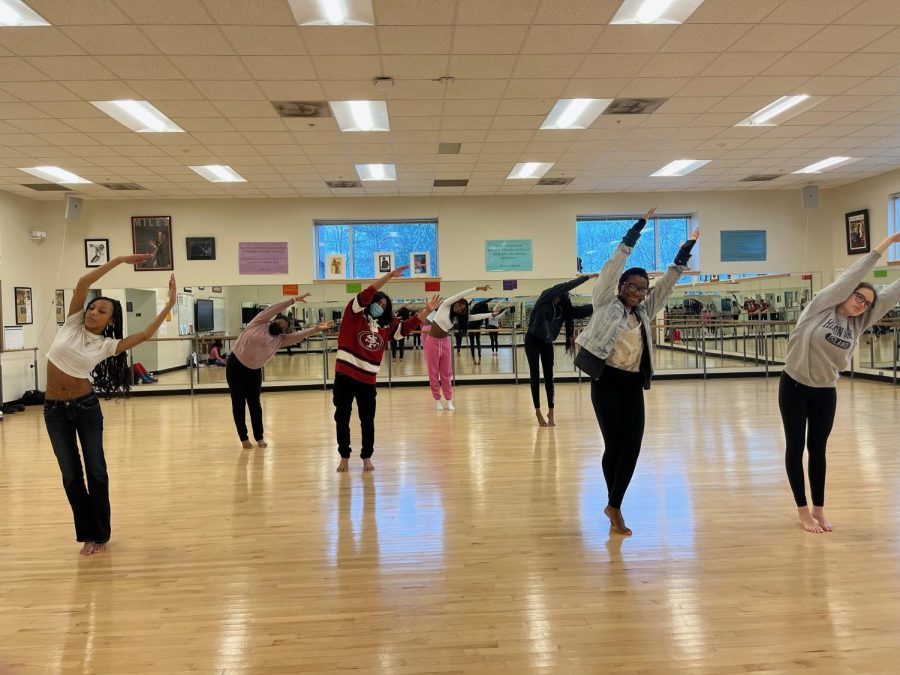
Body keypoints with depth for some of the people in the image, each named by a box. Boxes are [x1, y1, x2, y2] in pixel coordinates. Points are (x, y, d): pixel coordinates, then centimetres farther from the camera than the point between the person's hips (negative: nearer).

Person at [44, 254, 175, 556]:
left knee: (96, 471, 4)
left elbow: (144, 335, -15)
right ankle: (87, 534, 21)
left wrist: (169, 306, -19)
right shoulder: (72, 323, -2)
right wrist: (119, 260, -15)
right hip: (54, 409, 1)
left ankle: (101, 534, 19)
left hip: (86, 406, -1)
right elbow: (82, 282, -12)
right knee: (71, 475, 8)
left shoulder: (107, 346, -5)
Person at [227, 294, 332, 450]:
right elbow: (275, 309, -18)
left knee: (254, 403, 7)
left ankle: (259, 437, 16)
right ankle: (244, 438, 10)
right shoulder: (260, 322, -10)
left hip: (254, 371, 4)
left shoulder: (280, 339, -1)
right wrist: (293, 300, -27)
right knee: (239, 403, 3)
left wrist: (316, 329, -24)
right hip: (235, 366, -4)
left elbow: (298, 335, -12)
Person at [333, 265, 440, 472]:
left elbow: (407, 326, 8)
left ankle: (367, 457, 23)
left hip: (368, 379, 3)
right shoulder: (355, 314, -2)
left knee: (367, 420, 8)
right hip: (344, 375, -3)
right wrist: (390, 275, -20)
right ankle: (344, 457, 21)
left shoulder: (386, 325, 10)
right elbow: (366, 294, -14)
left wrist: (426, 311, -4)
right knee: (342, 418, 7)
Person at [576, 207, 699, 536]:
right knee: (614, 446, 0)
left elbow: (668, 281, 16)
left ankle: (614, 506, 12)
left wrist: (685, 251, 11)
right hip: (606, 381, -5)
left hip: (634, 385, 5)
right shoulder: (605, 302, 1)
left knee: (632, 447, -2)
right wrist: (638, 228, -5)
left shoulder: (645, 311, 15)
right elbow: (614, 264, -5)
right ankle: (615, 507, 18)